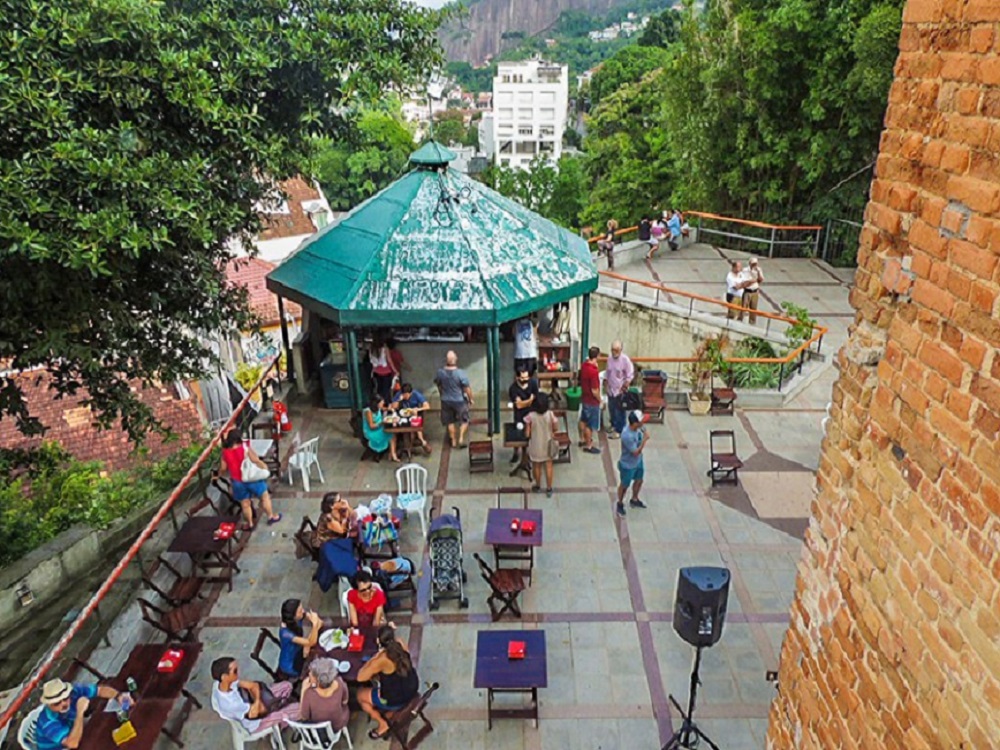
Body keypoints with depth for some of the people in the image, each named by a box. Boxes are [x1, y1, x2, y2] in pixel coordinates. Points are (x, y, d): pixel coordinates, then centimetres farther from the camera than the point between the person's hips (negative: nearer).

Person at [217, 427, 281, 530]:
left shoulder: (225, 452, -7)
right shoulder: (245, 448, -18)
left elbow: (223, 467, 2)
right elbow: (256, 461, -14)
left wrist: (218, 474, 23)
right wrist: (265, 467, 3)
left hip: (238, 482, 3)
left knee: (245, 503, 18)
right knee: (265, 496, 17)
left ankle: (250, 523, 30)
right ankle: (271, 516, 27)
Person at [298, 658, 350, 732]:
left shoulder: (309, 693, -39)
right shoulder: (339, 683, -33)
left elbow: (304, 717, -19)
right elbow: (345, 701, -10)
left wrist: (303, 690, -21)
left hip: (318, 727, -1)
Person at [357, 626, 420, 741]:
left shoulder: (382, 659, -31)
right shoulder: (400, 644, -13)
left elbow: (360, 678, -22)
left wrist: (373, 659, -17)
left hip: (395, 701, -7)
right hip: (412, 689, 7)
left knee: (360, 695, 16)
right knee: (381, 673, 29)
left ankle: (383, 724, 26)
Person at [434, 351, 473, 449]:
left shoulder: (440, 372, -10)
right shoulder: (460, 373, -22)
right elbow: (467, 388, -16)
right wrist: (471, 399, 0)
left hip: (446, 401, 3)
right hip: (459, 400, -3)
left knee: (450, 422, 18)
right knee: (464, 420, 15)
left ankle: (454, 441, 25)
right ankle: (461, 438, 3)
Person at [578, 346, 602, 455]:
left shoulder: (584, 365, -6)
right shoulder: (593, 371, -32)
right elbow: (594, 391, -26)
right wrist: (600, 400, -11)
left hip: (584, 398, 9)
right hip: (592, 401, -9)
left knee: (583, 420, 24)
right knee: (590, 424, 7)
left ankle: (582, 440, 41)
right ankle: (588, 446, 21)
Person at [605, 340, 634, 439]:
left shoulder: (625, 359, -19)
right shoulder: (610, 358, -1)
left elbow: (630, 375, -15)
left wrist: (624, 387, -16)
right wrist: (606, 381, 9)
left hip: (620, 390, -6)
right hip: (611, 389, 6)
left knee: (619, 411, 3)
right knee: (611, 408, 20)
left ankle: (619, 430, 14)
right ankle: (614, 425, 39)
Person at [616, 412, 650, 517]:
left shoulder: (638, 429, -14)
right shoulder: (627, 436, -40)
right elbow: (636, 452, -32)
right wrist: (645, 440, -34)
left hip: (638, 461, 8)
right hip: (628, 465, -8)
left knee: (639, 481, 27)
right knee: (624, 486, 17)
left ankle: (634, 500, 53)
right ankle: (620, 504, 44)